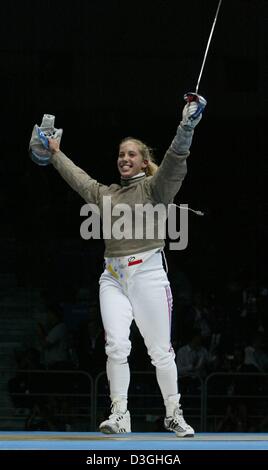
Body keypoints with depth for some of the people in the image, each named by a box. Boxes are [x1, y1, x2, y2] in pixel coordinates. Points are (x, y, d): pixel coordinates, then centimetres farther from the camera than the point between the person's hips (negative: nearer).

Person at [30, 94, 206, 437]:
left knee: (160, 351, 0)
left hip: (148, 274, -3)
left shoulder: (155, 187, 1)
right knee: (117, 346, -14)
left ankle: (173, 415, 14)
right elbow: (77, 177, 32)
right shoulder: (105, 194, 16)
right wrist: (55, 153, 43)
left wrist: (187, 124, -29)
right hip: (113, 277, 3)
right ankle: (119, 415, -9)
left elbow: (175, 160, -16)